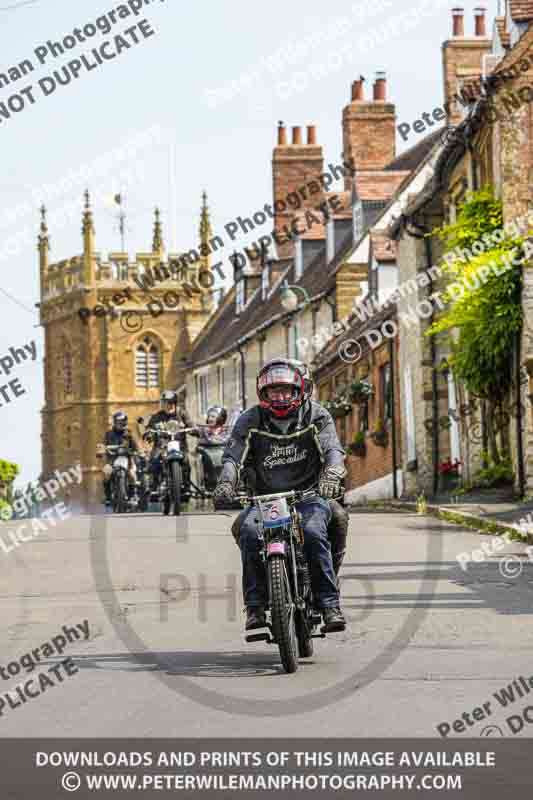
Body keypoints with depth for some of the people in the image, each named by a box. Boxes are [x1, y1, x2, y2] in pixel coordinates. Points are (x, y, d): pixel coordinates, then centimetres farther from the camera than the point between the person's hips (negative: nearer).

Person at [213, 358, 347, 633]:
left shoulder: (316, 416, 3)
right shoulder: (250, 421, 5)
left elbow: (332, 448, -11)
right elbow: (233, 455, -5)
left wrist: (331, 474, -34)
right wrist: (226, 482, -27)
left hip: (308, 494, -1)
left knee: (313, 531, -32)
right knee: (248, 530, -29)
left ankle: (329, 605, -25)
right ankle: (255, 605, -21)